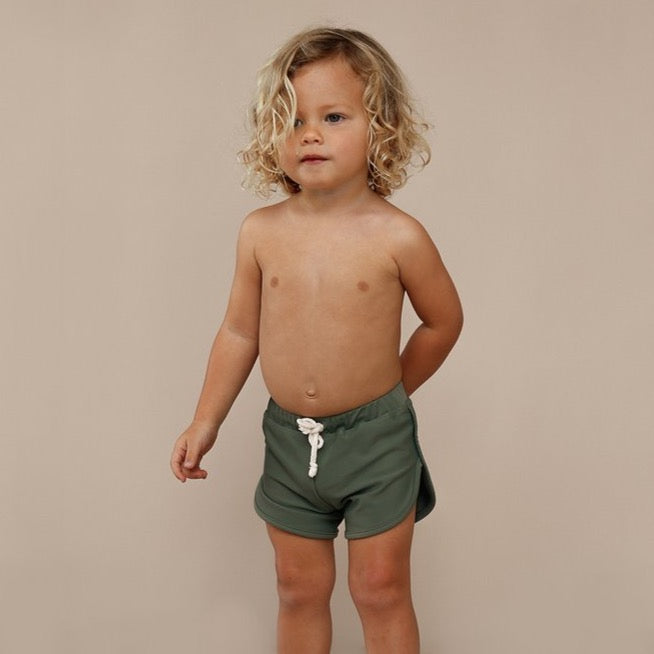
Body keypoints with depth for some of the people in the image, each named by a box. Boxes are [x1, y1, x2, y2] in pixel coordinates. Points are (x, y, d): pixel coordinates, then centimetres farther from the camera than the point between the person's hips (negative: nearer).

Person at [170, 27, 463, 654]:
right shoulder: (261, 233, -6)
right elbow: (239, 332, 5)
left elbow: (443, 321, 1)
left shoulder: (397, 236, -14)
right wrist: (205, 421, 6)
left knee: (381, 590, 11)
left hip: (375, 441, -3)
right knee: (299, 589, 18)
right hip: (289, 439, 3)